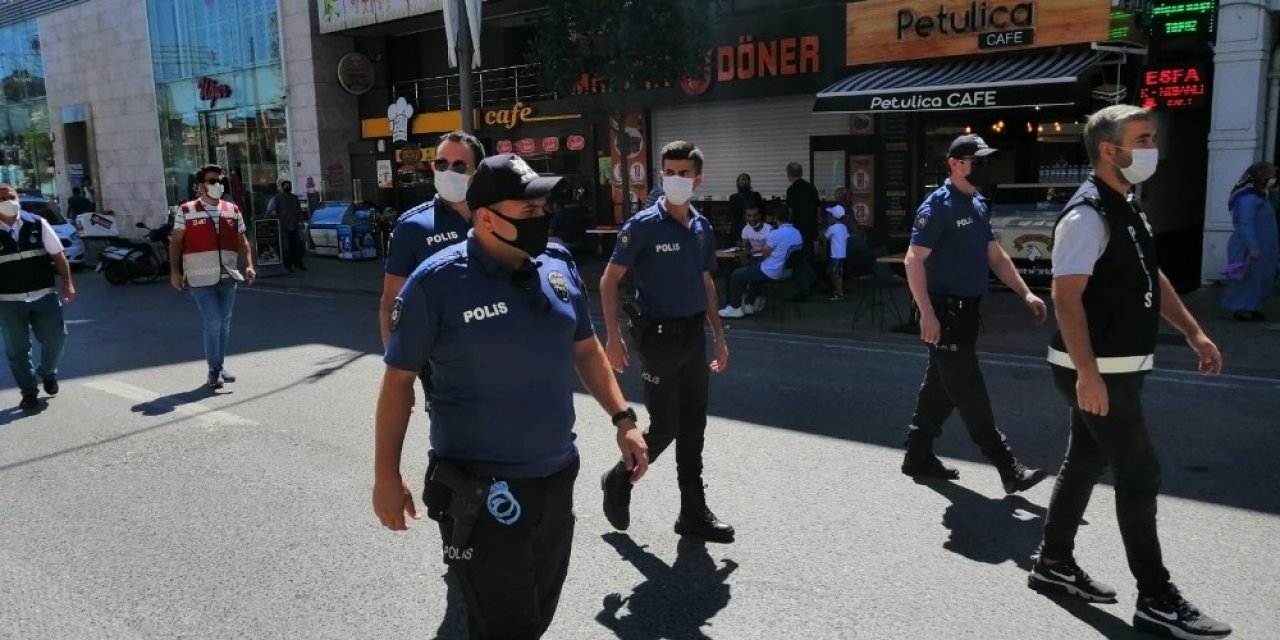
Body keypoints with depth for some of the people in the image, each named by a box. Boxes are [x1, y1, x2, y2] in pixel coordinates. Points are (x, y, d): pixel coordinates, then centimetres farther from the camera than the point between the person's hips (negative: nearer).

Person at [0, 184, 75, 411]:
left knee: (56, 339, 5)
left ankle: (48, 373, 34)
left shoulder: (38, 224, 0)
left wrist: (68, 283, -4)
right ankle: (29, 392, 22)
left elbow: (58, 255, 3)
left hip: (44, 296, 1)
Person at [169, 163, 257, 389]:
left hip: (228, 277, 4)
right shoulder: (186, 211, -1)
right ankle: (214, 370, 3)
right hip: (200, 279, -4)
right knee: (212, 323, -9)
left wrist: (249, 265, -3)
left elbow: (242, 241, 10)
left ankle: (220, 366, 25)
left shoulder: (233, 210, 9)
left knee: (224, 323, 12)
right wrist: (175, 271, -8)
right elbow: (176, 242, 0)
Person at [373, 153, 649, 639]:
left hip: (557, 478, 6)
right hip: (481, 491, -5)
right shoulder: (437, 283, -15)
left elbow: (585, 348, 12)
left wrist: (622, 419, 7)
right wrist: (386, 475, -6)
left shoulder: (559, 264, 1)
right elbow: (398, 380, -7)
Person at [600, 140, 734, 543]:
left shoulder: (702, 228, 8)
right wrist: (613, 337, -16)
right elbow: (609, 280, -9)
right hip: (659, 336, -6)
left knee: (693, 426, 10)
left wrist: (718, 337, 14)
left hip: (694, 335, 6)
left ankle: (694, 512, 21)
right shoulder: (643, 226, -10)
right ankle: (618, 480, 23)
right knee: (665, 426, -3)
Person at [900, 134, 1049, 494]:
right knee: (968, 390, -4)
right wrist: (927, 314, -25)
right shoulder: (938, 206, -13)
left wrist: (1026, 294, 12)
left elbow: (995, 255, 20)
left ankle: (919, 455, 24)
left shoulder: (979, 206, 14)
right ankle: (1008, 469, -2)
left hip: (968, 310, 9)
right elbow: (914, 261, -18)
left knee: (942, 385, 13)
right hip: (945, 310, -9)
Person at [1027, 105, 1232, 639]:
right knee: (1139, 475, -3)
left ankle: (1054, 564, 29)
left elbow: (1151, 278, 22)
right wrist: (1087, 374, -30)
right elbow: (1067, 297, -25)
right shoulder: (1088, 215, -18)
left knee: (1086, 464, 16)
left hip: (1119, 368, 10)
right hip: (1097, 373, -10)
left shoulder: (1127, 207, 13)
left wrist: (1193, 333, 17)